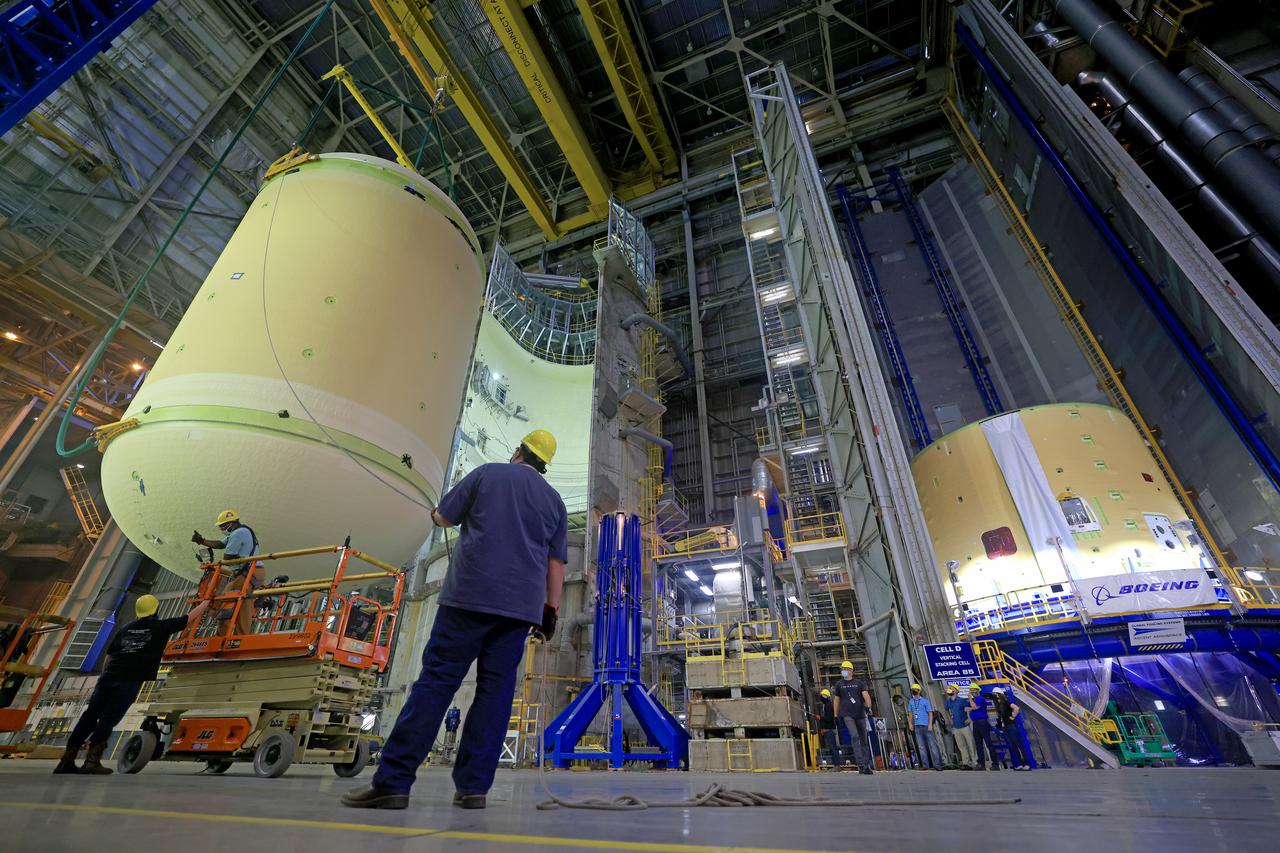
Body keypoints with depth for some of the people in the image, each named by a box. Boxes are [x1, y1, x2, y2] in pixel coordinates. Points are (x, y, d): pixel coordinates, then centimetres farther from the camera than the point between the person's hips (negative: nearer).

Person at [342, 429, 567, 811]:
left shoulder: (487, 473, 6)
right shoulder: (554, 500, 14)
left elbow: (443, 518, 11)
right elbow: (556, 562, 11)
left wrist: (437, 513, 33)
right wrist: (550, 609, 14)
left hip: (470, 594, -2)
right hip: (520, 606, 3)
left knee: (436, 680, -1)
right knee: (496, 690, 6)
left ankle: (393, 780, -2)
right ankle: (473, 785, 7)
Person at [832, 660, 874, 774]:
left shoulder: (859, 683, 9)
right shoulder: (839, 684, 9)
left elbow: (866, 695, -6)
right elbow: (837, 700, 15)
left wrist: (868, 706, -25)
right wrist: (835, 715, 14)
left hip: (860, 714, 2)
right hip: (847, 715, -2)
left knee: (863, 739, 5)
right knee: (854, 736, -18)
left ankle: (866, 765, 14)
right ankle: (861, 764, -20)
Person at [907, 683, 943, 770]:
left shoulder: (925, 701, -4)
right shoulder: (911, 702, 10)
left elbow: (930, 713, -6)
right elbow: (910, 713, 18)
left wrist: (930, 724, -15)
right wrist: (910, 723, 9)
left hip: (926, 726, -5)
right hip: (917, 726, 5)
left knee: (932, 745, -3)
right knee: (921, 746, 8)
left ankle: (937, 764, 2)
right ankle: (925, 765, 14)